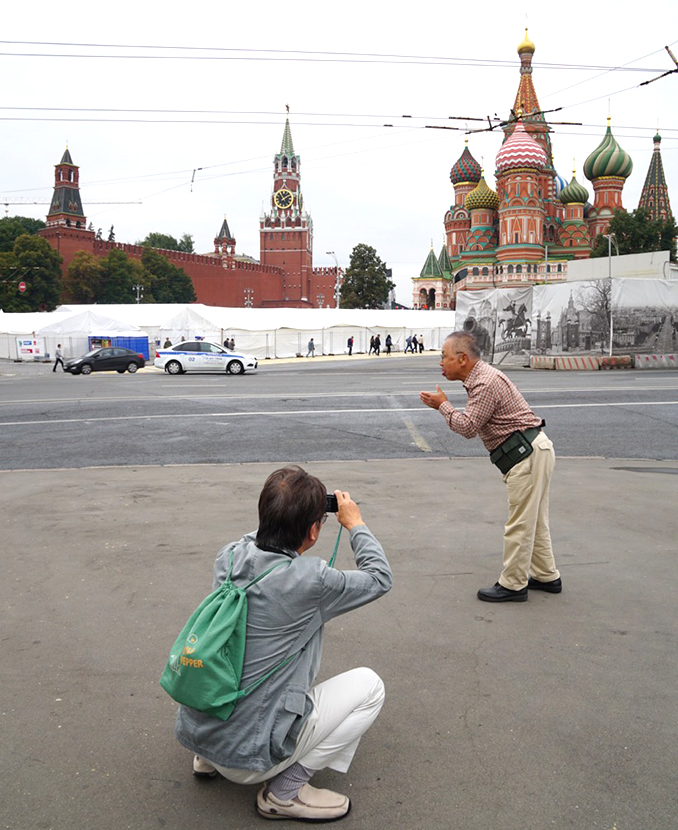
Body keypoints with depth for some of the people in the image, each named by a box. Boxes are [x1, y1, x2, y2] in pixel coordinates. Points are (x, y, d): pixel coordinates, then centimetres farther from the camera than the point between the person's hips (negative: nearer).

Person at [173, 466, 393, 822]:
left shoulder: (228, 557, -5)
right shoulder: (309, 581, -22)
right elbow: (380, 578, -2)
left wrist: (286, 515, 18)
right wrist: (354, 523, 9)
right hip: (244, 758, -7)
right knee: (369, 685, 4)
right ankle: (285, 790, 2)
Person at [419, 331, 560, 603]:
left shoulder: (486, 382, -18)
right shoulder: (481, 377, 15)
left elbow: (468, 427, -17)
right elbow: (474, 424, 15)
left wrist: (442, 405, -7)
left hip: (527, 454, -11)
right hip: (532, 451, 11)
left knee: (519, 523, -2)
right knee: (534, 520, 18)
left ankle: (512, 585, 7)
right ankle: (546, 577, 29)